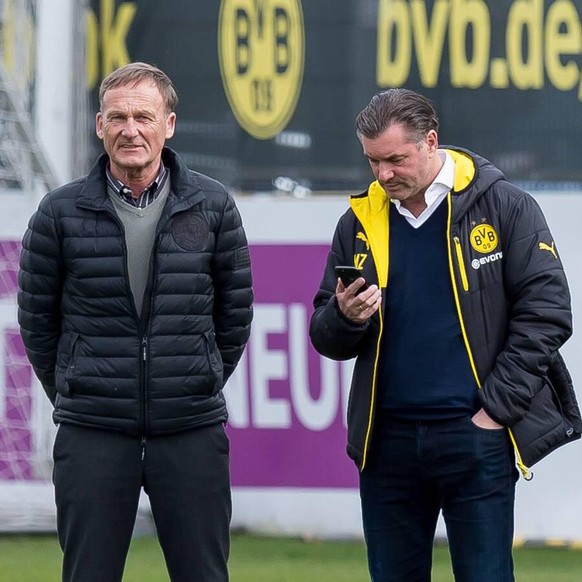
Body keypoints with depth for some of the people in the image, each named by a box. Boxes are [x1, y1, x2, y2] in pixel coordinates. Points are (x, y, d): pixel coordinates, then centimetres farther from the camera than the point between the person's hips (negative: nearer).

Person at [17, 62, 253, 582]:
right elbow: (36, 319, 9)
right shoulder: (61, 213, 0)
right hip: (92, 436, 0)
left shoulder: (212, 207, 2)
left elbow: (236, 311, 12)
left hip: (192, 434, 1)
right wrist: (71, 394, 11)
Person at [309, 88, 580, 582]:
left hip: (475, 438, -4)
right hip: (387, 441, 4)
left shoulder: (503, 207, -2)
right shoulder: (360, 222, 11)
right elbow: (327, 340, 14)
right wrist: (345, 318, -11)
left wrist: (497, 408, -10)